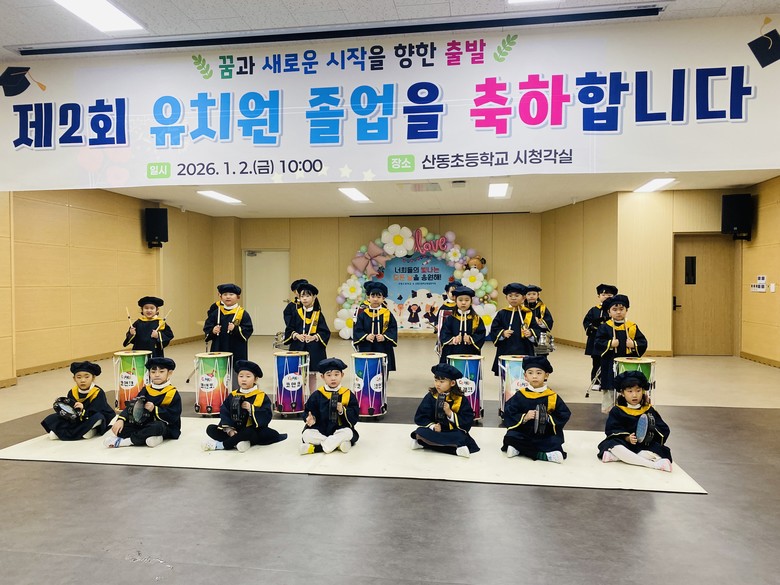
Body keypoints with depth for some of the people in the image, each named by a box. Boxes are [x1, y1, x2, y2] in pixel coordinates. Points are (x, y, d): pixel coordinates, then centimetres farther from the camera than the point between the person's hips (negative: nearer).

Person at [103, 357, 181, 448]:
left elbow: (173, 416, -16)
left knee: (157, 427, -38)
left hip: (167, 428, -6)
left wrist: (155, 409, -22)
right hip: (147, 424, 6)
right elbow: (132, 406, 1)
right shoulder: (146, 390, 8)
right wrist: (121, 419, -15)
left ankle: (122, 441, -31)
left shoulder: (173, 393, -9)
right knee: (124, 426, -11)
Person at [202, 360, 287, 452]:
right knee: (211, 429, -10)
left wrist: (251, 409, -23)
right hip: (234, 431, 5)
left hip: (253, 431, -5)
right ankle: (237, 442, -26)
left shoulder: (262, 397, -5)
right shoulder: (232, 396, 7)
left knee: (249, 433, -38)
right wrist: (229, 429, -11)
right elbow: (224, 412, 3)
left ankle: (221, 445, -23)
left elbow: (267, 416, -14)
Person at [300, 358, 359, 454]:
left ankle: (315, 447, -27)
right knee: (306, 434, -26)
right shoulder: (317, 395, 3)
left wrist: (342, 411, -22)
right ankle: (338, 444, -24)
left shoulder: (348, 395, -1)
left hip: (339, 430, -1)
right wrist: (310, 419, -17)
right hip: (320, 430, 1)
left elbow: (354, 417, -4)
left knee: (348, 433, -33)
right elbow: (308, 412, 6)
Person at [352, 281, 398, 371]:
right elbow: (357, 329, 0)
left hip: (383, 349, 0)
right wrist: (365, 336, -15)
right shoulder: (363, 313, 1)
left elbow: (393, 328, 0)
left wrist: (384, 337, -15)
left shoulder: (387, 313, 1)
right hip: (366, 349, 0)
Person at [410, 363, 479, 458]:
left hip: (453, 432, -1)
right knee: (420, 432, -26)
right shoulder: (430, 397, -2)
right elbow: (420, 417, -3)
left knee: (460, 436, -32)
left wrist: (450, 413, -22)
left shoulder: (460, 400, -5)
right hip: (434, 431, 1)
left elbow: (467, 422, -10)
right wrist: (432, 426, -21)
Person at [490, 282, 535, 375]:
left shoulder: (528, 314, 3)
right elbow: (493, 330, 3)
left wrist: (530, 333, -19)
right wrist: (502, 333, -14)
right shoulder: (502, 314, 4)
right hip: (505, 352, 1)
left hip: (523, 351, -1)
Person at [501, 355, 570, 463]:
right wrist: (524, 417, -18)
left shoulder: (552, 397, 0)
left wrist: (548, 418, -15)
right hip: (523, 434, 1)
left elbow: (564, 415, 0)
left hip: (546, 436, -1)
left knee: (555, 444, -28)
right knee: (510, 438, -26)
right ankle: (545, 455, -24)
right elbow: (508, 415, -3)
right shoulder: (520, 396, 0)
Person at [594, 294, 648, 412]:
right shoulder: (605, 327, -2)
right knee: (610, 389, 6)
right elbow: (597, 344, -7)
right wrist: (609, 344, -20)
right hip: (610, 366, -2)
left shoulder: (632, 327, 4)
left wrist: (634, 344, -13)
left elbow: (643, 342, 5)